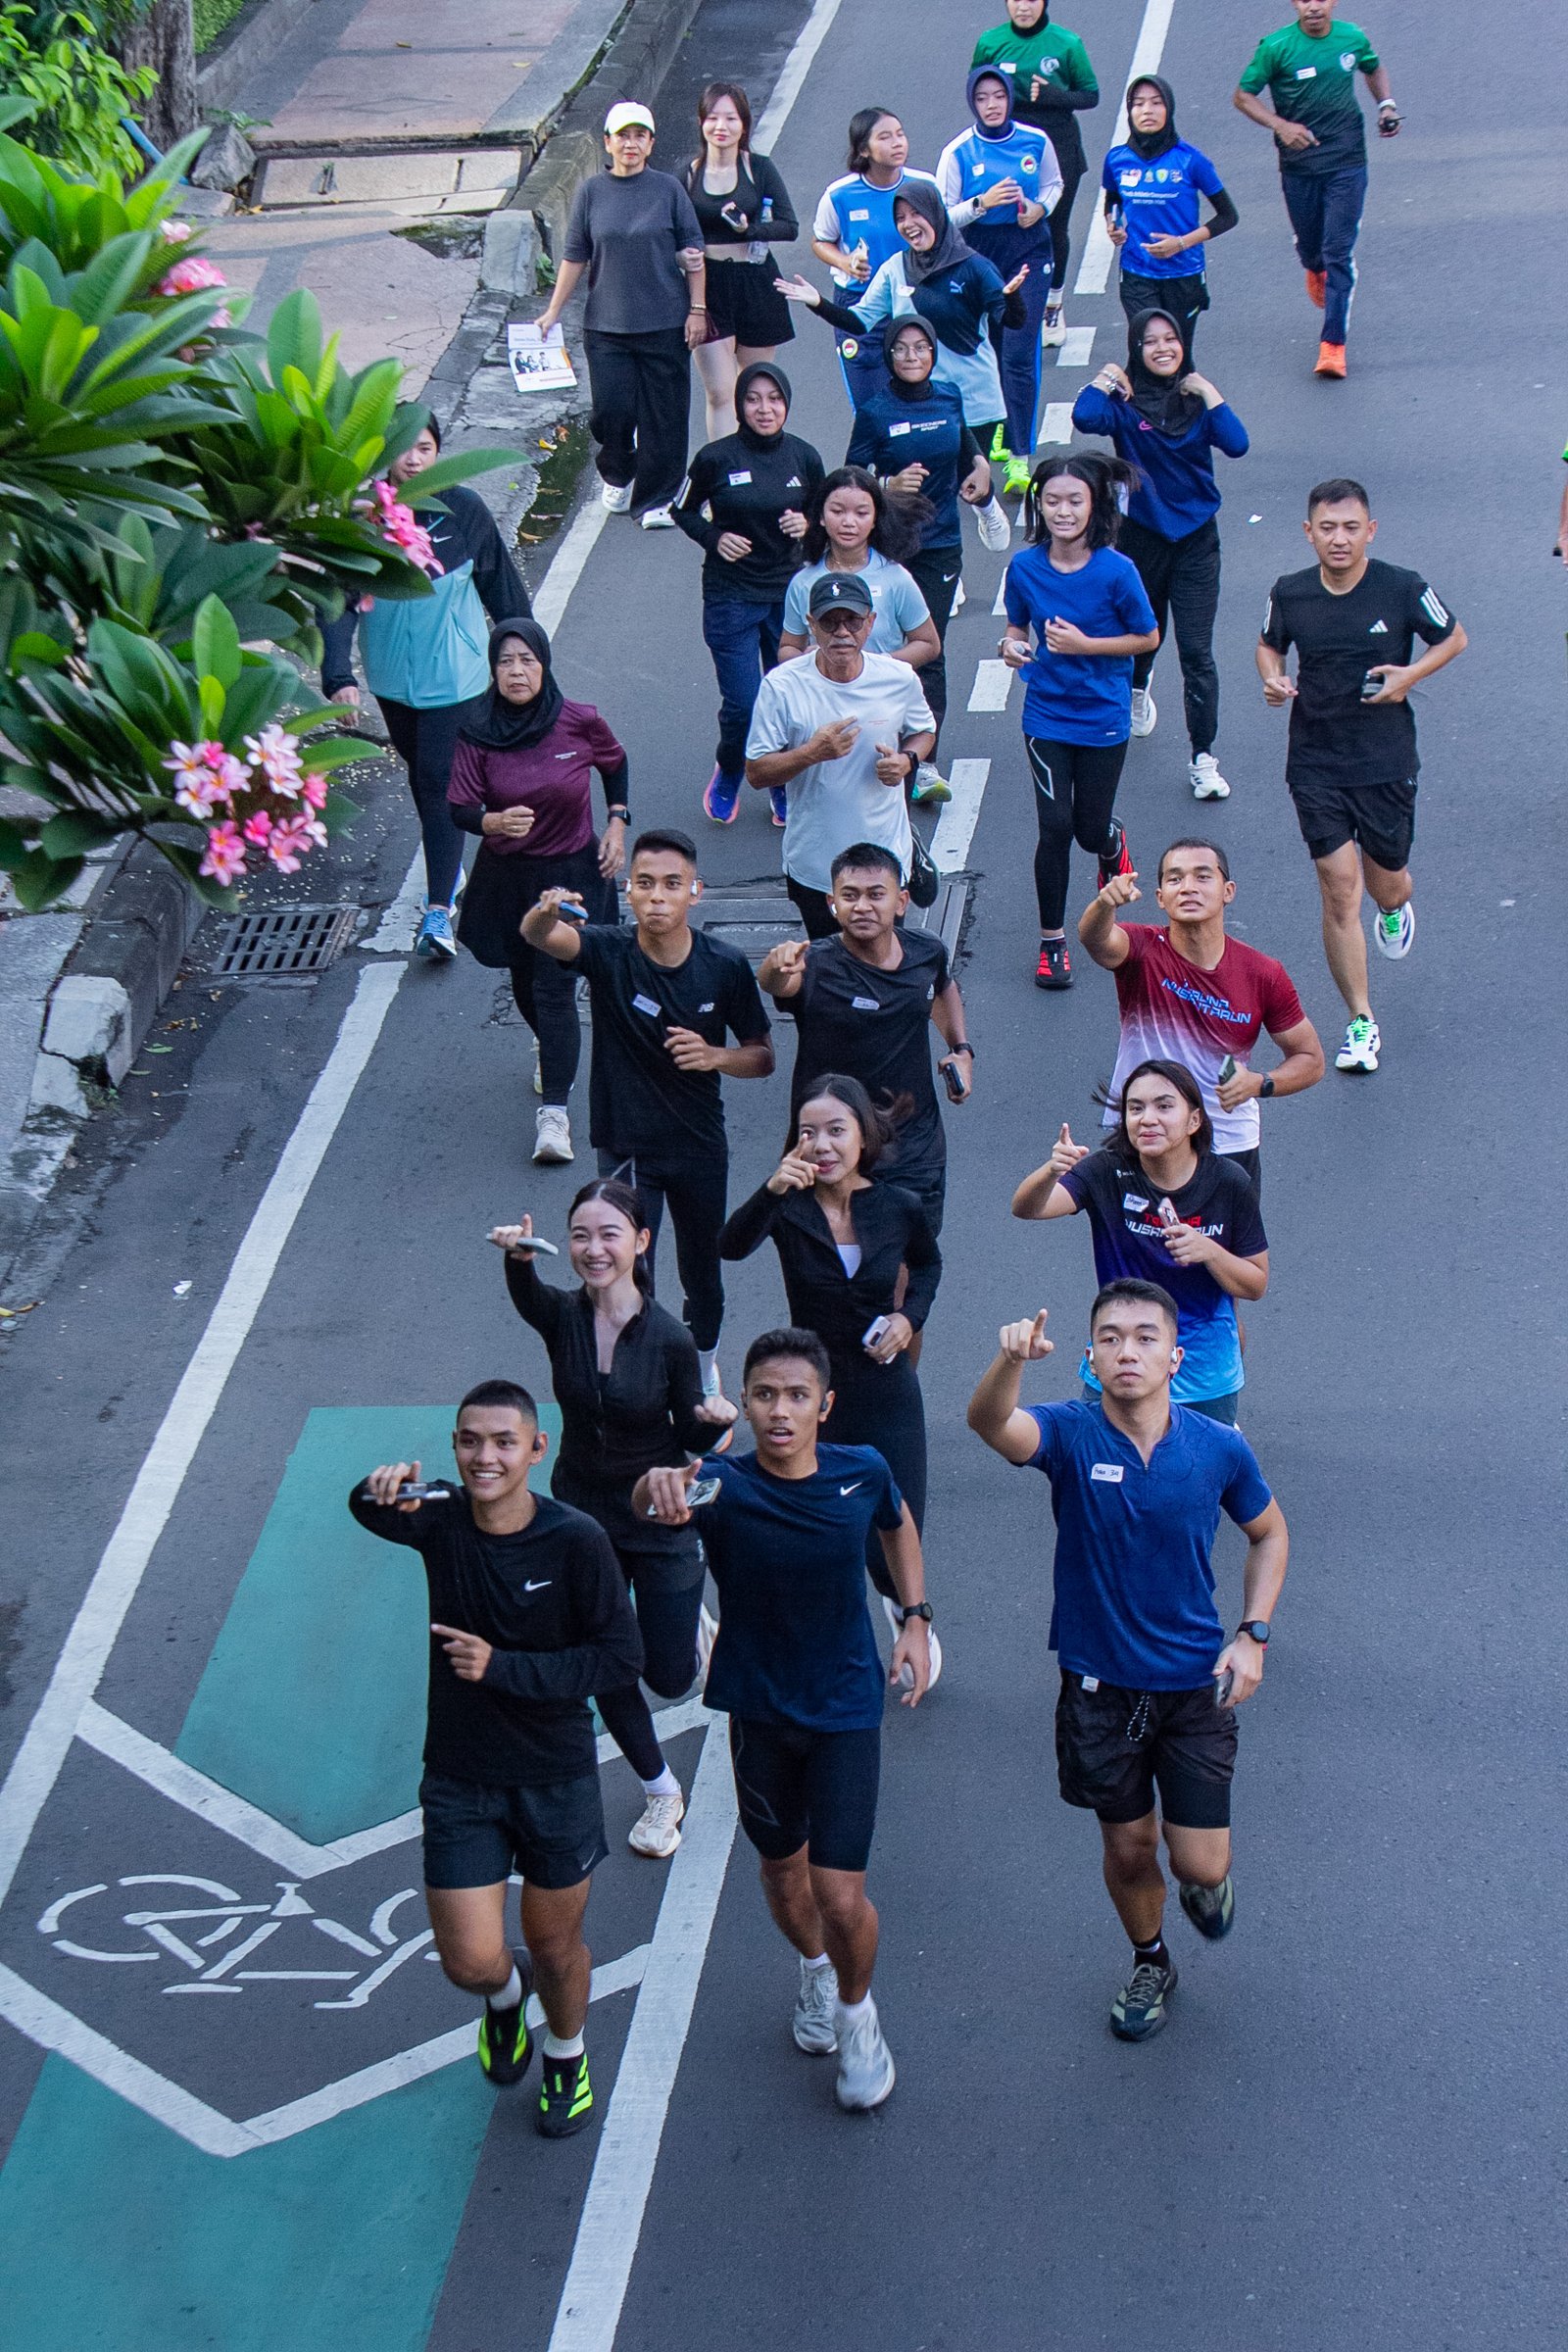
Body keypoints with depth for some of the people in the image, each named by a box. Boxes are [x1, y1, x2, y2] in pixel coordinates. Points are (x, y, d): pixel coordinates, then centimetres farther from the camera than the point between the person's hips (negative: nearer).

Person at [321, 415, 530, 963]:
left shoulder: (463, 509, -12)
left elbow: (501, 584, 1)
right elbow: (339, 600, -16)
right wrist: (337, 676, -29)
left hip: (454, 677, -3)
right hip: (392, 679, 3)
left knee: (442, 785, -7)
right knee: (420, 776, 20)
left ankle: (439, 910, -6)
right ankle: (448, 870, 42)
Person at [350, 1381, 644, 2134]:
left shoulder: (576, 1542, -18)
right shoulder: (440, 1516, -12)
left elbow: (622, 1658, -17)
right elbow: (375, 1512, -30)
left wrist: (502, 1667, -23)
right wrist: (382, 1493, -53)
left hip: (557, 1780, -1)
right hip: (460, 1781, 1)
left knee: (555, 1946, 15)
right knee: (471, 1961, 0)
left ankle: (566, 2054, 48)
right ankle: (505, 1993, 39)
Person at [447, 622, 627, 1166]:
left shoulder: (580, 722, -12)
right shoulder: (477, 733, -13)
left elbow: (615, 763, 9)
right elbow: (460, 809, -15)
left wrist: (617, 823, 1)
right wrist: (495, 821, -36)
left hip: (572, 873, -2)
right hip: (506, 876, 2)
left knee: (555, 986, -11)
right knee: (524, 982, 19)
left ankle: (554, 1112, -11)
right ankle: (552, 1051, 51)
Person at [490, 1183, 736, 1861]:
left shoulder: (671, 1339, -18)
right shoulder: (561, 1315, -14)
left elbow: (689, 1437, -7)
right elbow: (524, 1294, -38)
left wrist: (714, 1421, -30)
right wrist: (519, 1257, -61)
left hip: (660, 1520, -2)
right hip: (582, 1515, 2)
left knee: (670, 1678, 6)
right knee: (607, 1676, 9)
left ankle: (687, 1620, 43)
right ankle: (661, 1793, 36)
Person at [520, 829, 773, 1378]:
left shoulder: (726, 966, -12)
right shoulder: (609, 951, -18)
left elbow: (763, 1057, -1)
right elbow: (537, 936, -38)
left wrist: (715, 1056, -22)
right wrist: (547, 912, -62)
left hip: (701, 1147, 3)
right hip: (627, 1150, -2)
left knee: (702, 1275, 20)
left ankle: (705, 1370, 47)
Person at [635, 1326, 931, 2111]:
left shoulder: (862, 1472, -12)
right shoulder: (723, 1485, -20)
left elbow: (897, 1524, 13)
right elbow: (653, 1498, -45)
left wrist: (915, 1619, 5)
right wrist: (661, 1483, -68)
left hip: (846, 1708, 0)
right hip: (758, 1711, 0)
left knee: (840, 1897, -5)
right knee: (783, 1872, 20)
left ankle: (856, 2011, 27)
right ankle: (813, 1969, 53)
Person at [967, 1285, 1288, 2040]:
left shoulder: (1219, 1448, -10)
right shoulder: (1070, 1436, -16)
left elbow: (1269, 1533, 9)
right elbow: (990, 1422, -38)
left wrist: (1252, 1634, -3)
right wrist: (1012, 1360, -60)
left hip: (1196, 1686, 0)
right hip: (1100, 1687, 0)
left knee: (1200, 1863, -1)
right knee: (1128, 1849, 15)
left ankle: (1205, 1885, 38)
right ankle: (1150, 1964, 45)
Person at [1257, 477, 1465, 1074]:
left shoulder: (1403, 589, -10)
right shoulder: (1290, 593, -4)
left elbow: (1453, 638, 5)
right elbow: (1270, 645, 15)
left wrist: (1410, 675, -12)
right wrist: (1273, 678, -7)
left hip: (1386, 762, 0)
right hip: (1316, 762, 0)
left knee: (1386, 884, 11)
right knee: (1339, 887, -7)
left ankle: (1396, 906, 54)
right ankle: (1361, 1021, 4)